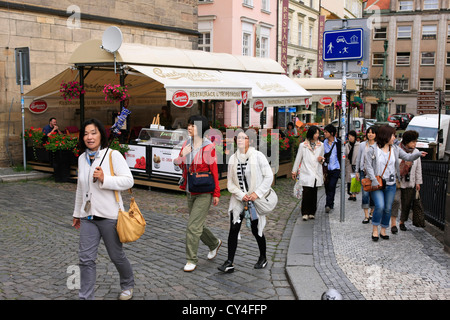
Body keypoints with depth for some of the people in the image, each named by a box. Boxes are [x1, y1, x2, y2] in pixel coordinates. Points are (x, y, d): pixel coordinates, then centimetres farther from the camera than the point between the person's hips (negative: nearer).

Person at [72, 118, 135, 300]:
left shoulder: (113, 155, -10)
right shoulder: (82, 158, 8)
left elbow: (128, 181, -13)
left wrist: (104, 179, -25)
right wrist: (77, 213, 22)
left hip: (109, 216, -4)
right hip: (88, 216, 5)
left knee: (116, 256, 11)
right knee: (86, 259, 2)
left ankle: (128, 286, 37)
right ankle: (85, 297, 15)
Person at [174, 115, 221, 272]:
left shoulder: (208, 146, -13)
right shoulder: (187, 143, 5)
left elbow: (214, 171, -10)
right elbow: (180, 166, 8)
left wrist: (216, 193, -8)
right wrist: (182, 155, -14)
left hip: (204, 193, -7)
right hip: (190, 191, 7)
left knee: (193, 226, -7)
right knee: (197, 225, 17)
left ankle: (191, 260, 6)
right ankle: (214, 243, 41)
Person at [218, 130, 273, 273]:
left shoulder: (258, 156, -8)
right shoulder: (233, 158, 3)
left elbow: (269, 176, -7)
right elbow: (230, 182, 5)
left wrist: (257, 193, -13)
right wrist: (241, 195, -9)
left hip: (254, 200, -3)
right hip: (238, 200, 3)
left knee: (256, 230, 8)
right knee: (233, 230, -4)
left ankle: (263, 258, 30)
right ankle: (229, 263, 0)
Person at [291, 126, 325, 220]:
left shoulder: (321, 145, 11)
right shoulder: (303, 145, 2)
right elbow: (298, 158, 9)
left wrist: (321, 160, -2)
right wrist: (294, 171, 11)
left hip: (316, 173, 3)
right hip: (306, 173, -3)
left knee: (314, 194, 5)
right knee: (307, 194, -9)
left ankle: (312, 212, 15)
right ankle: (305, 213, -1)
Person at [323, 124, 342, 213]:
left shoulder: (338, 142, -2)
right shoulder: (324, 142, 7)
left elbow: (340, 155, 2)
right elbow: (322, 154, 10)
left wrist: (341, 168, 0)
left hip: (335, 168, -3)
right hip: (326, 168, 3)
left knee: (332, 186, -13)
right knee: (327, 186, 7)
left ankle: (328, 205, -10)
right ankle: (331, 204, 24)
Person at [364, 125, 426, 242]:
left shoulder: (395, 149, 7)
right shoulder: (373, 149, -6)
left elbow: (408, 157, 5)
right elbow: (368, 166, -8)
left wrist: (418, 154, -14)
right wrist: (374, 180, -16)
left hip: (391, 184, 5)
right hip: (377, 184, -5)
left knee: (388, 208, 8)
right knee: (380, 206, -17)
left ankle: (383, 230, 23)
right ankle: (375, 230, 1)